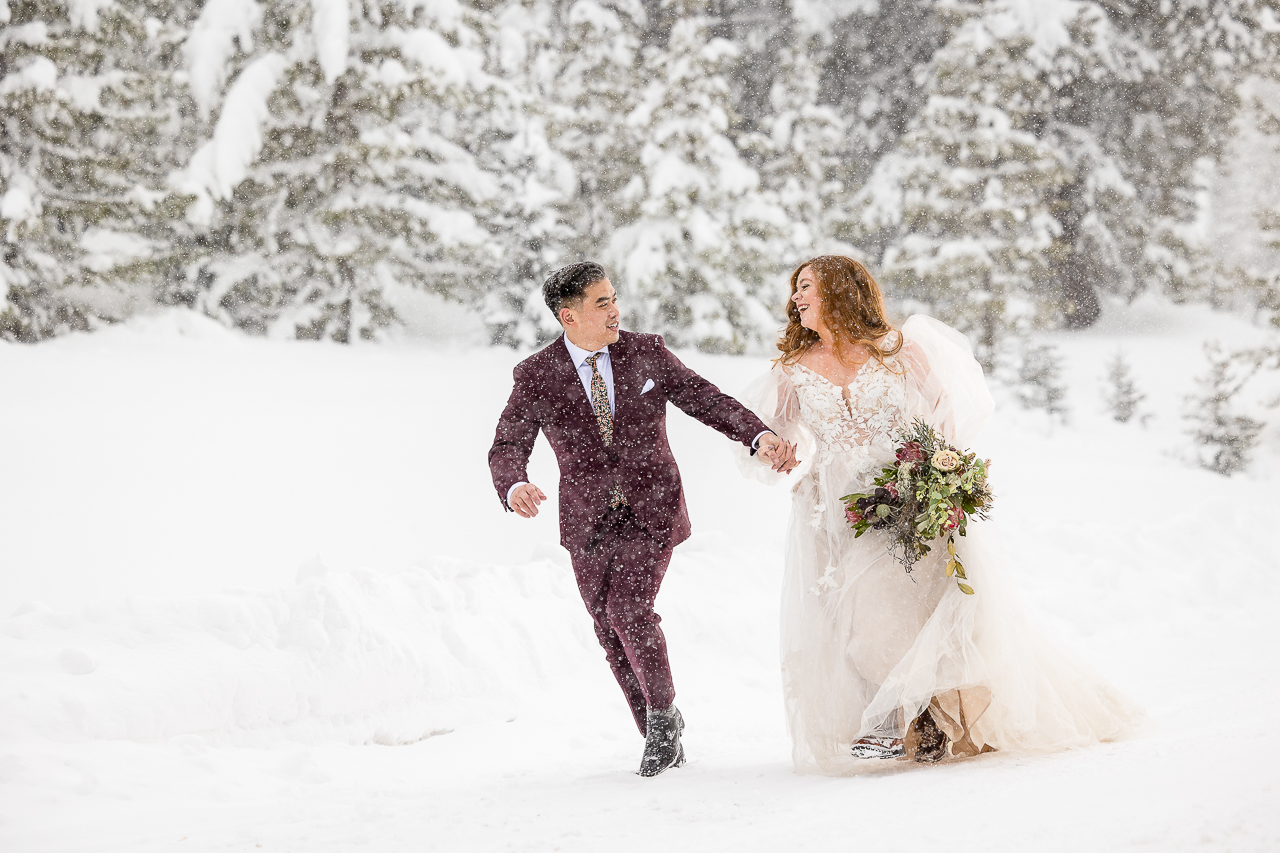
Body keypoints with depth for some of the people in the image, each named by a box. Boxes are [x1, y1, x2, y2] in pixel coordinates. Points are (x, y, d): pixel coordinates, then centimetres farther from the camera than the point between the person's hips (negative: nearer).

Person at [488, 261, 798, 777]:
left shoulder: (646, 353, -4)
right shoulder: (536, 376, -7)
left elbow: (707, 401, -5)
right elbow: (507, 447, -11)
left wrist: (761, 437, -22)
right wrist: (515, 487, -35)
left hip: (651, 512, -2)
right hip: (589, 524, 2)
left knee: (629, 609, -20)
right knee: (611, 633, 6)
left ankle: (663, 711, 3)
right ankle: (662, 735, 23)